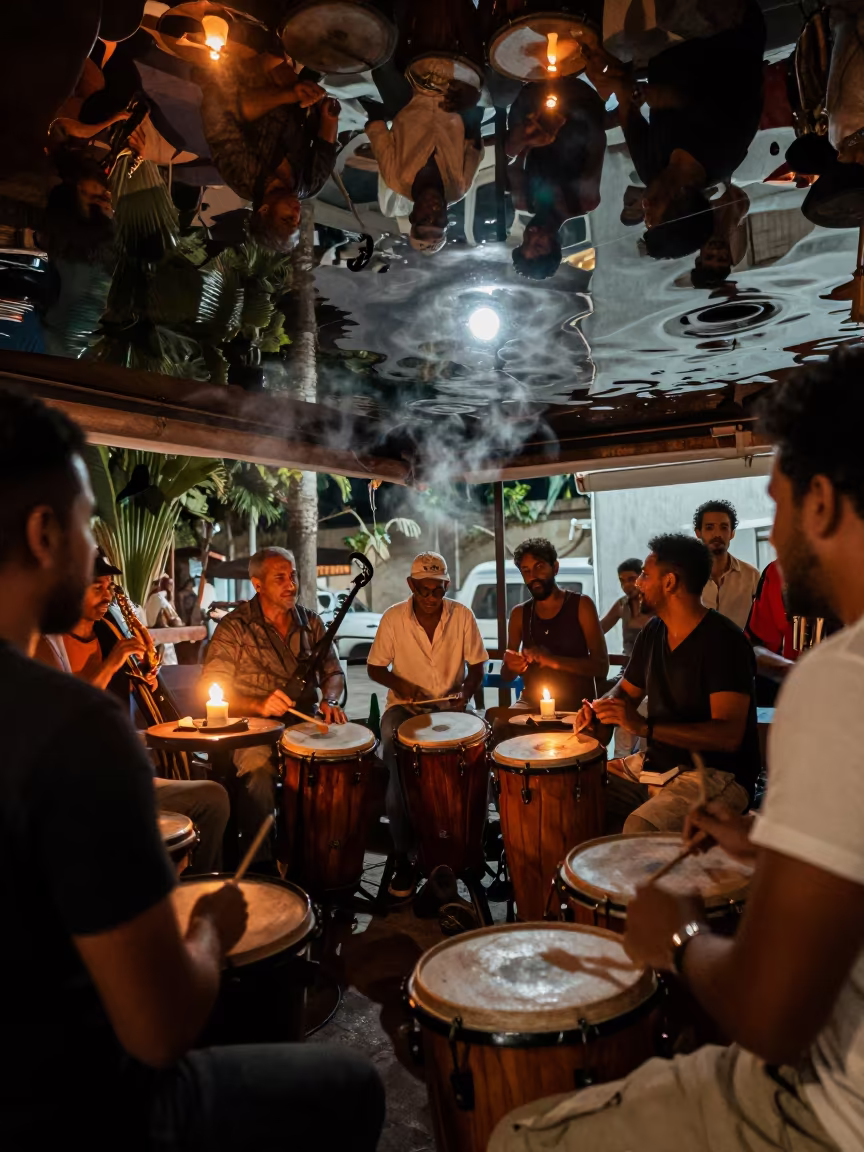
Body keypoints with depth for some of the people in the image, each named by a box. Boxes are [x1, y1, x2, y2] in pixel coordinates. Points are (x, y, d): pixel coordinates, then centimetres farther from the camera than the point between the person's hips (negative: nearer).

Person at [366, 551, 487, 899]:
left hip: (451, 706, 1)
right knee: (397, 759, -28)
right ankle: (403, 857, -14)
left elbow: (477, 664, 4)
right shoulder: (393, 617, -6)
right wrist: (400, 684, -18)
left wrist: (466, 692, -15)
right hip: (405, 706, -1)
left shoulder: (462, 615, -4)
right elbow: (375, 667, 2)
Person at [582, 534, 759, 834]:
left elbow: (729, 735, -24)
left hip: (718, 774, -8)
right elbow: (626, 690, 21)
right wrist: (600, 709, -2)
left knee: (640, 828, -33)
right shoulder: (652, 633, 8)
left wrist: (644, 727, -28)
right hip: (656, 765, 8)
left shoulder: (722, 640, -17)